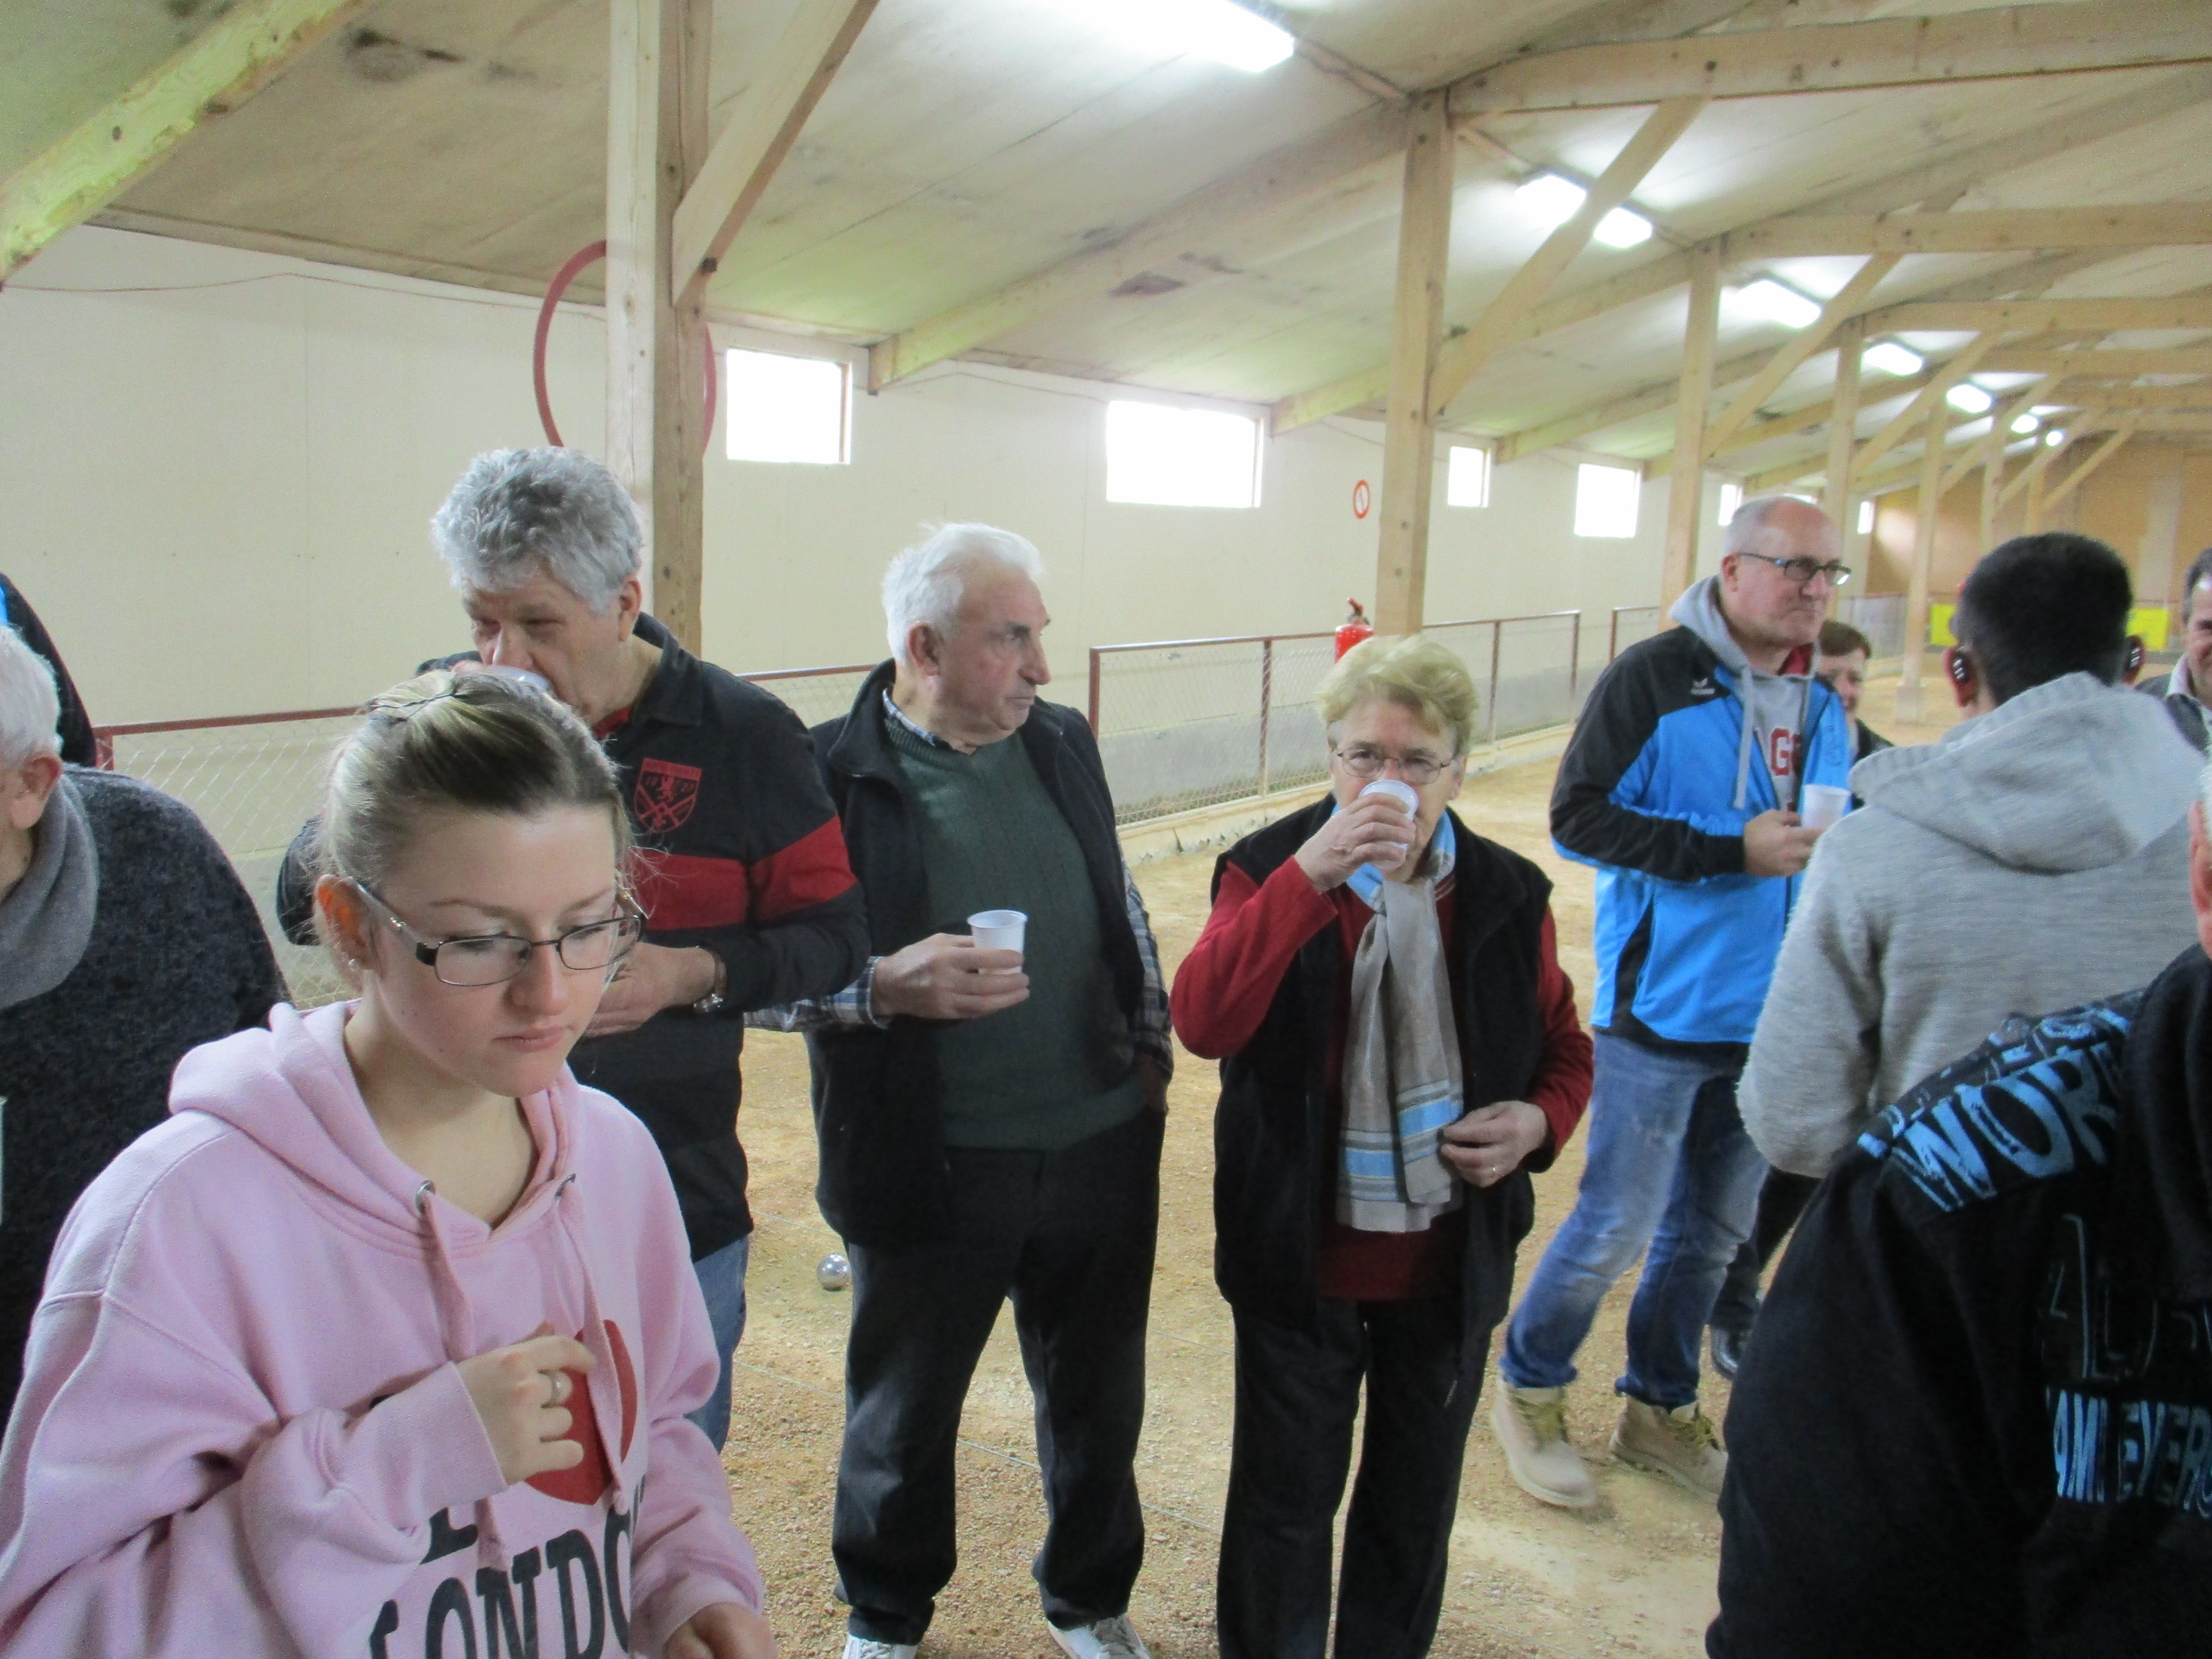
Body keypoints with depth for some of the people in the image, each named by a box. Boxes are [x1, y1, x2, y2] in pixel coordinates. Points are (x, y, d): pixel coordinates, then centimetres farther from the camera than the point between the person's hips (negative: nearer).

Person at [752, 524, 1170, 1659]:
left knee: (1098, 1397, 20)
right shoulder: (827, 773, -13)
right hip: (928, 1168, -4)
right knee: (903, 1409, 17)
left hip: (1101, 1146, 4)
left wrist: (1151, 1043, 13)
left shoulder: (1063, 744, 4)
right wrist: (884, 986, -25)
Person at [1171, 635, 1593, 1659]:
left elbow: (1564, 1047, 9)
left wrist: (1541, 1118, -13)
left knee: (1416, 1499, 22)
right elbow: (1203, 1024, -28)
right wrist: (1308, 877, -36)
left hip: (1452, 1263, 3)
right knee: (1284, 1499, 15)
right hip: (1302, 1259, -2)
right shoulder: (1270, 870, -12)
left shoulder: (1507, 894, -4)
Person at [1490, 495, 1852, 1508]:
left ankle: (1660, 1408, 36)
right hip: (1663, 1008, -7)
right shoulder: (1657, 678, -13)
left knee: (1713, 1232, 17)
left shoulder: (1820, 700, 8)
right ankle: (1530, 1391, 25)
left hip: (1768, 1018, 7)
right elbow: (1578, 817, -16)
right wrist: (1731, 851, -21)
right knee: (1617, 1226, 1)